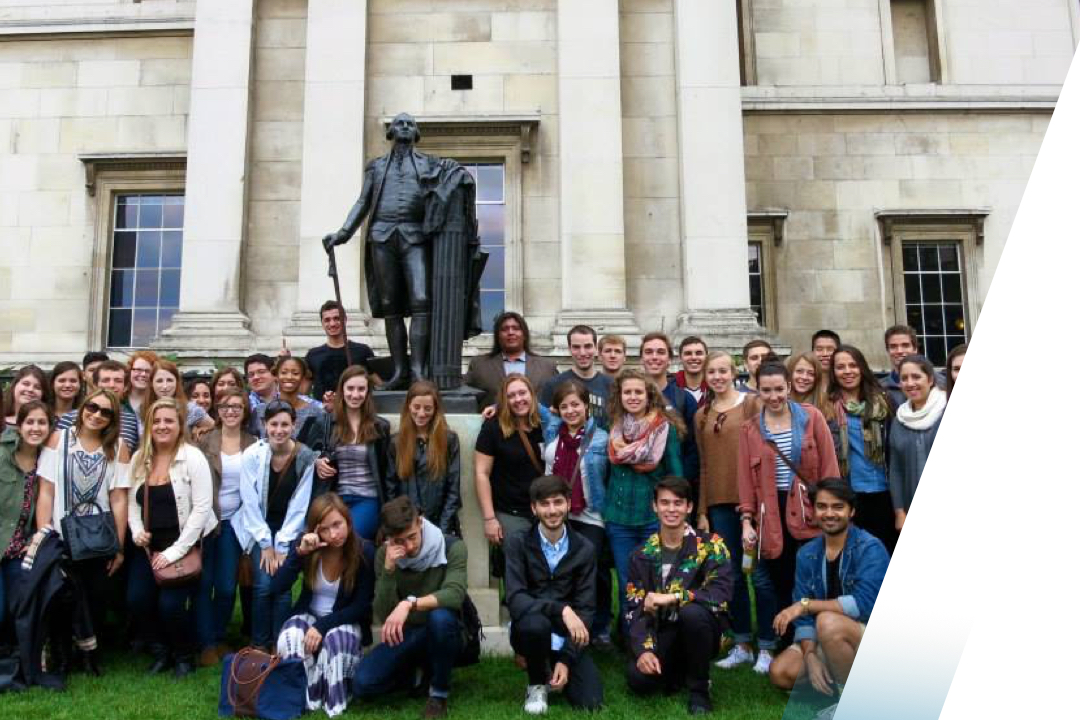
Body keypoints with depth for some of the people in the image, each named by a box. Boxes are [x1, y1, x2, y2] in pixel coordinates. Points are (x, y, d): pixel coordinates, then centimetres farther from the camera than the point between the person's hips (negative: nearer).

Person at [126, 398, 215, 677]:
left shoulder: (192, 458, -11)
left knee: (171, 604, -15)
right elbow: (132, 502, 11)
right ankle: (160, 651, 19)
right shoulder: (139, 459, 6)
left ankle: (184, 656, 16)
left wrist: (174, 551, -16)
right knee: (136, 600, -9)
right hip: (149, 545, 5)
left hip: (184, 544, -5)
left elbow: (202, 508, -15)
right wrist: (137, 531, -9)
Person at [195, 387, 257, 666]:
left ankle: (219, 638, 24)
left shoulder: (253, 445, 2)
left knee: (227, 586, 6)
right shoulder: (205, 441, -3)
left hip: (234, 522, 1)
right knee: (204, 583, 3)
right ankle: (206, 643, 13)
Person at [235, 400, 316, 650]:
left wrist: (282, 545, -10)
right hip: (258, 528, 0)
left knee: (282, 586, -10)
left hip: (289, 529, 1)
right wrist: (266, 544, -11)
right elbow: (250, 503, -11)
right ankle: (259, 645, 6)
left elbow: (299, 506, -9)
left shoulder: (305, 457, -13)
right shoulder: (252, 455, -15)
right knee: (263, 585, -11)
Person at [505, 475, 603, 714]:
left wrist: (566, 659, -15)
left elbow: (585, 609, -6)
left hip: (567, 638, 2)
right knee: (536, 622, -36)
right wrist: (561, 610, -34)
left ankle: (555, 667, 17)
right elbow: (515, 598, -20)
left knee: (590, 702, -17)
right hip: (531, 631, -2)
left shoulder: (584, 549, -4)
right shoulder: (518, 543, -9)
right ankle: (537, 684, -5)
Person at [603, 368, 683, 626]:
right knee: (626, 585, 10)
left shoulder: (666, 428, -6)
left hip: (655, 516, -3)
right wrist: (603, 508, 11)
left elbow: (675, 473, -2)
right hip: (618, 517, 3)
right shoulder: (614, 428, 4)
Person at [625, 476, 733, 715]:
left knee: (692, 611, -35)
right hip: (663, 632, 2)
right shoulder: (643, 554, 0)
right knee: (638, 678, -24)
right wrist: (644, 649, -21)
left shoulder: (710, 545, -10)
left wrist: (672, 597, -29)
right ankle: (679, 671, 12)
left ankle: (699, 689, -11)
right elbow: (635, 608, -5)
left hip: (700, 628, -2)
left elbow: (721, 594, -24)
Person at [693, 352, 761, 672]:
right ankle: (743, 643, 18)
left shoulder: (752, 403, 0)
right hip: (719, 504, 4)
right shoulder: (701, 416, 14)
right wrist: (702, 512, 12)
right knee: (732, 573, 7)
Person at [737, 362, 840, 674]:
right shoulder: (750, 430, 7)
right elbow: (746, 478, 5)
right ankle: (766, 650, 15)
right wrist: (747, 520, 0)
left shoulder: (812, 417, 2)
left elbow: (828, 466, 1)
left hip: (807, 513, -1)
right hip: (771, 515, 1)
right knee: (774, 581, 3)